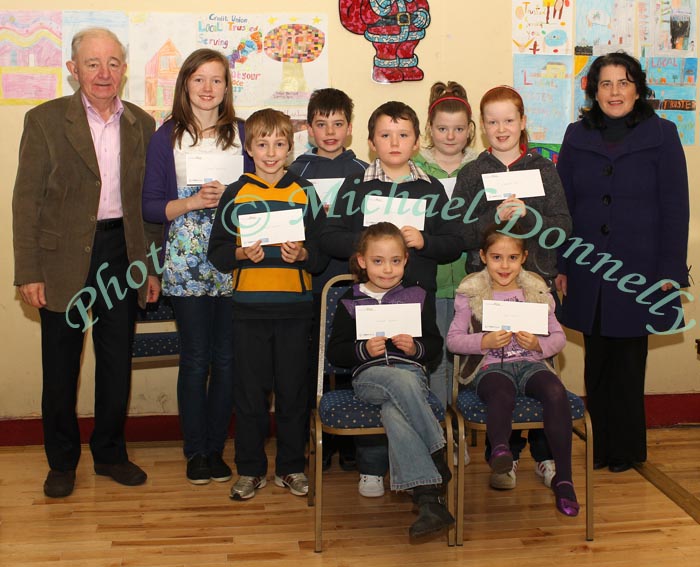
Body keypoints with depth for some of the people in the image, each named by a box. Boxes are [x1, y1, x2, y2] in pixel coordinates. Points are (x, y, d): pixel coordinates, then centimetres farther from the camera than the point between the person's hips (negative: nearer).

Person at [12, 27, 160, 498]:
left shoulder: (142, 124, 6)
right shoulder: (45, 120, -4)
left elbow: (149, 201, 10)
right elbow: (27, 200, -6)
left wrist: (153, 266, 7)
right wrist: (29, 272, -11)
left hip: (122, 255, 3)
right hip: (65, 260, -3)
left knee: (117, 362, 11)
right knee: (61, 366, 8)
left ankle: (110, 453, 29)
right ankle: (62, 461, 25)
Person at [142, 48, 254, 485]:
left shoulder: (242, 133, 7)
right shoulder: (167, 137, 4)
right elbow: (151, 206, 1)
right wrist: (192, 202, -14)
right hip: (186, 260, -1)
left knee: (226, 358, 4)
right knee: (195, 358, 3)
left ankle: (216, 448, 19)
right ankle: (195, 451, 17)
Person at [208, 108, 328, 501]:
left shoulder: (305, 193, 5)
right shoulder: (236, 195, 5)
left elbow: (323, 254, 4)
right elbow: (217, 252, 4)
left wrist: (302, 254, -16)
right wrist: (241, 254, -14)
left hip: (296, 306, 0)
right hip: (249, 306, 0)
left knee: (293, 388, 6)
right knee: (250, 389, 6)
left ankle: (291, 466, 21)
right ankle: (251, 468, 19)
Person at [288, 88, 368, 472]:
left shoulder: (362, 172, 8)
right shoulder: (297, 172, 9)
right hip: (311, 279, 0)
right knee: (313, 358, 3)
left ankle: (351, 441, 14)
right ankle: (321, 439, 15)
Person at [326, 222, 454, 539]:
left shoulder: (416, 297, 17)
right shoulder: (350, 302, 14)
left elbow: (435, 344, 15)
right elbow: (335, 353, 10)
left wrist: (415, 347, -7)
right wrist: (365, 349, -8)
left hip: (412, 371, 1)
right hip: (368, 375, 0)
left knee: (394, 412, -35)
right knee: (402, 381, -37)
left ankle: (427, 497, -35)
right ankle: (437, 460, -31)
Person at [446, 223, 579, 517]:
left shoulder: (538, 292, 12)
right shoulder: (470, 294, 6)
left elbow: (559, 337, 12)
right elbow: (453, 339, 3)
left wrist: (539, 344, -9)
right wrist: (484, 341, -14)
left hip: (530, 362, 2)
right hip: (490, 366, -1)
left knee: (556, 392, -29)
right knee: (501, 393, -38)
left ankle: (564, 478, -23)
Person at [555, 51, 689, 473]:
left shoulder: (662, 134, 0)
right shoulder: (577, 136, 8)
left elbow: (675, 208, -2)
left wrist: (670, 271, -8)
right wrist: (559, 265, 4)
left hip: (639, 272, -2)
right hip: (589, 274, 3)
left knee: (628, 361, 5)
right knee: (597, 362, 8)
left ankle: (627, 448, 20)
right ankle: (601, 446, 20)